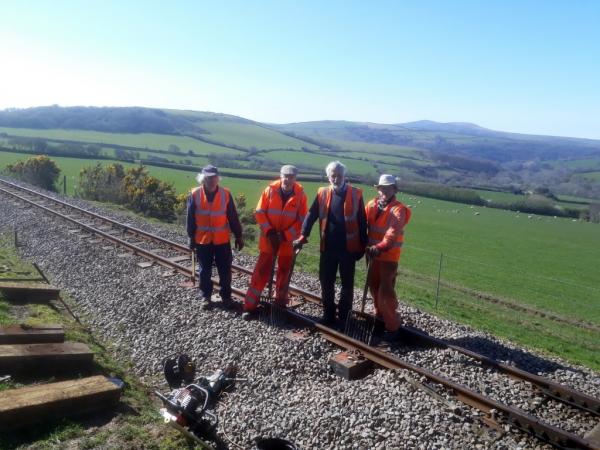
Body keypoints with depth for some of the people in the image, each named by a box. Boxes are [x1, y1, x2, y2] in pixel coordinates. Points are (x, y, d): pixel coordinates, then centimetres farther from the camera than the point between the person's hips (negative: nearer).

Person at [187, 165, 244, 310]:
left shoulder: (226, 194, -4)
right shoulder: (195, 194, -6)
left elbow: (233, 217, 1)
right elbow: (191, 219, 1)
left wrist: (238, 236, 2)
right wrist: (192, 238, 2)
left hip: (222, 240, 0)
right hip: (202, 239, 0)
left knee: (225, 270, 6)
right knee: (204, 270, 11)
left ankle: (226, 296, 22)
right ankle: (205, 296, 25)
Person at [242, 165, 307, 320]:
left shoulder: (300, 195, -9)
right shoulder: (270, 190, -8)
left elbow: (302, 220, -6)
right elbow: (259, 212, -3)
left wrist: (285, 235, -14)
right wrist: (269, 231, -13)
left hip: (288, 240, 1)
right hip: (269, 237, -1)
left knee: (285, 271, 11)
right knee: (261, 271, 0)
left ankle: (280, 304, 27)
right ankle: (250, 306, 7)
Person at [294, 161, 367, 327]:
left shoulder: (355, 194, -3)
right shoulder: (323, 193, 4)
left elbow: (362, 222, -1)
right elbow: (311, 216, 1)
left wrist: (362, 245, -3)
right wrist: (303, 236, -10)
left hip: (348, 248, -2)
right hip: (328, 248, 2)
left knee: (347, 284, 9)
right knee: (326, 283, 10)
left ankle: (344, 316, 24)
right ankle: (328, 315, 26)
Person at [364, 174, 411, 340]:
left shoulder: (398, 209, -13)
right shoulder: (372, 205, 4)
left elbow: (393, 234, -26)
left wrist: (380, 248, -40)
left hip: (389, 256, -6)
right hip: (373, 253, 6)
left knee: (386, 291, -7)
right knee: (374, 287, 17)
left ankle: (393, 327, 6)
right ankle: (380, 317, 37)